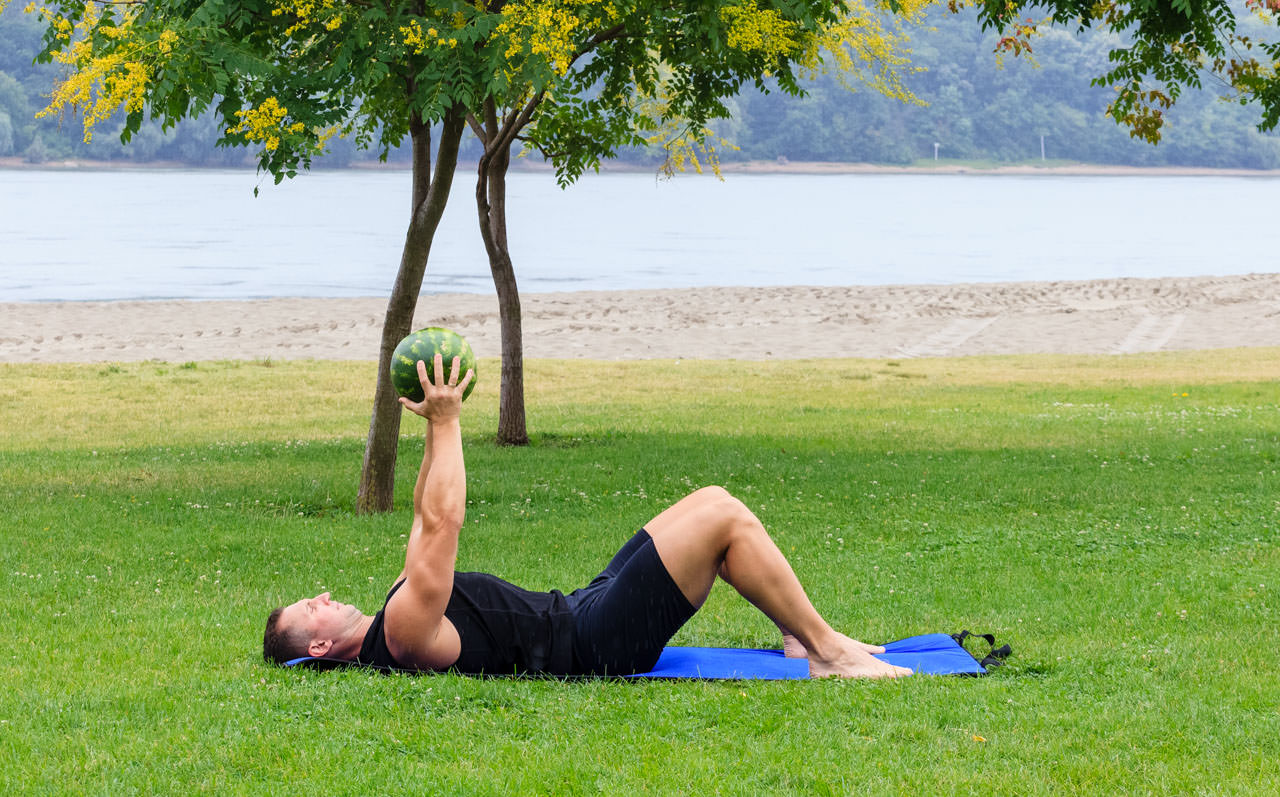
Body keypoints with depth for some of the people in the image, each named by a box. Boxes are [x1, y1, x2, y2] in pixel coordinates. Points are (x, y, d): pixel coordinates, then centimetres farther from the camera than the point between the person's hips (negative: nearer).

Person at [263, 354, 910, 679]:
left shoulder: (403, 613, 11)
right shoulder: (402, 635, -20)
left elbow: (427, 519, 21)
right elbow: (442, 522, -25)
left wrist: (437, 424, 13)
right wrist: (445, 423, -18)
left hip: (582, 611, 11)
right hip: (597, 644, -11)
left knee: (712, 505, 12)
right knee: (722, 514, -14)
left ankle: (801, 635, 17)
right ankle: (830, 654, -7)